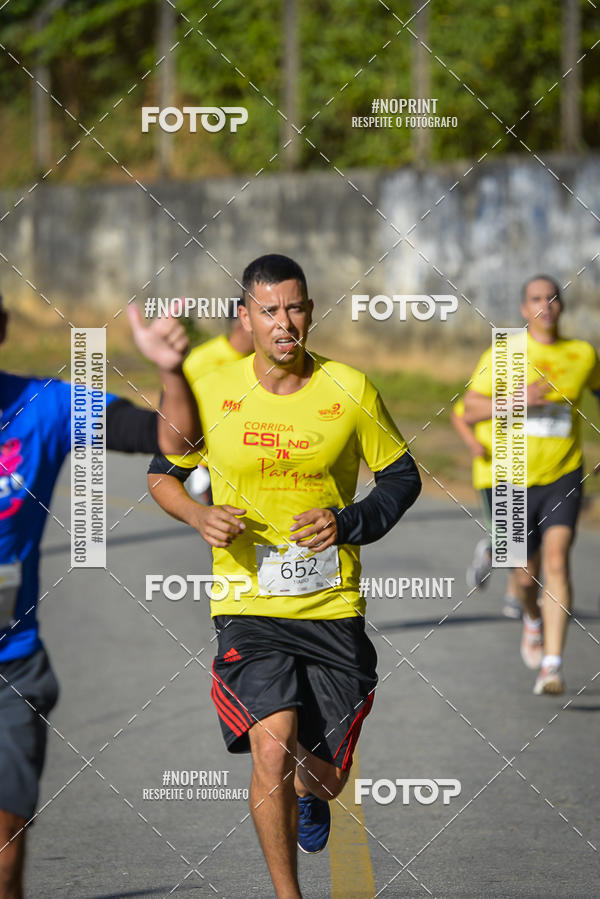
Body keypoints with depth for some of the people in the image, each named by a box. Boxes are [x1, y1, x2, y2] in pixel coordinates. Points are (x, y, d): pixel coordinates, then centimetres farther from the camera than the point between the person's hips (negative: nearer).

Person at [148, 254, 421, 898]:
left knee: (325, 773, 7)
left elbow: (402, 477, 9)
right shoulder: (212, 393, -2)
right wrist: (200, 516, -9)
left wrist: (348, 523, -9)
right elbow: (162, 474, 12)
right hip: (248, 603, -1)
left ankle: (309, 797, 47)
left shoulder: (349, 390, -2)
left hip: (334, 604, 1)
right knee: (274, 747, -21)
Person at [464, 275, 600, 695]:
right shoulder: (503, 354, -5)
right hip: (517, 477, 0)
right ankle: (533, 617, 47)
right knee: (528, 574, 9)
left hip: (564, 476, 0)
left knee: (557, 559, -19)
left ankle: (552, 665, -22)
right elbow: (470, 410, -8)